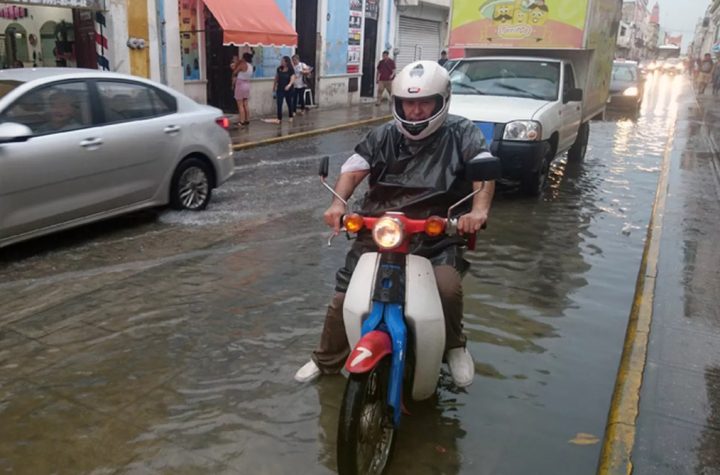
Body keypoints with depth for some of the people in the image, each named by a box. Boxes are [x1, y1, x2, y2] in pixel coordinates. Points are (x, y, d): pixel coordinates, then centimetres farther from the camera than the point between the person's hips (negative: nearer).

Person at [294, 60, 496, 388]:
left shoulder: (461, 133, 3)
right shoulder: (383, 136, 12)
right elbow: (353, 169, 3)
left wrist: (479, 209, -33)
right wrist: (338, 202, -18)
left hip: (436, 234, -3)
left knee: (448, 286, -30)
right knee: (344, 295, 0)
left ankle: (454, 346, 3)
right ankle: (327, 360, 27)